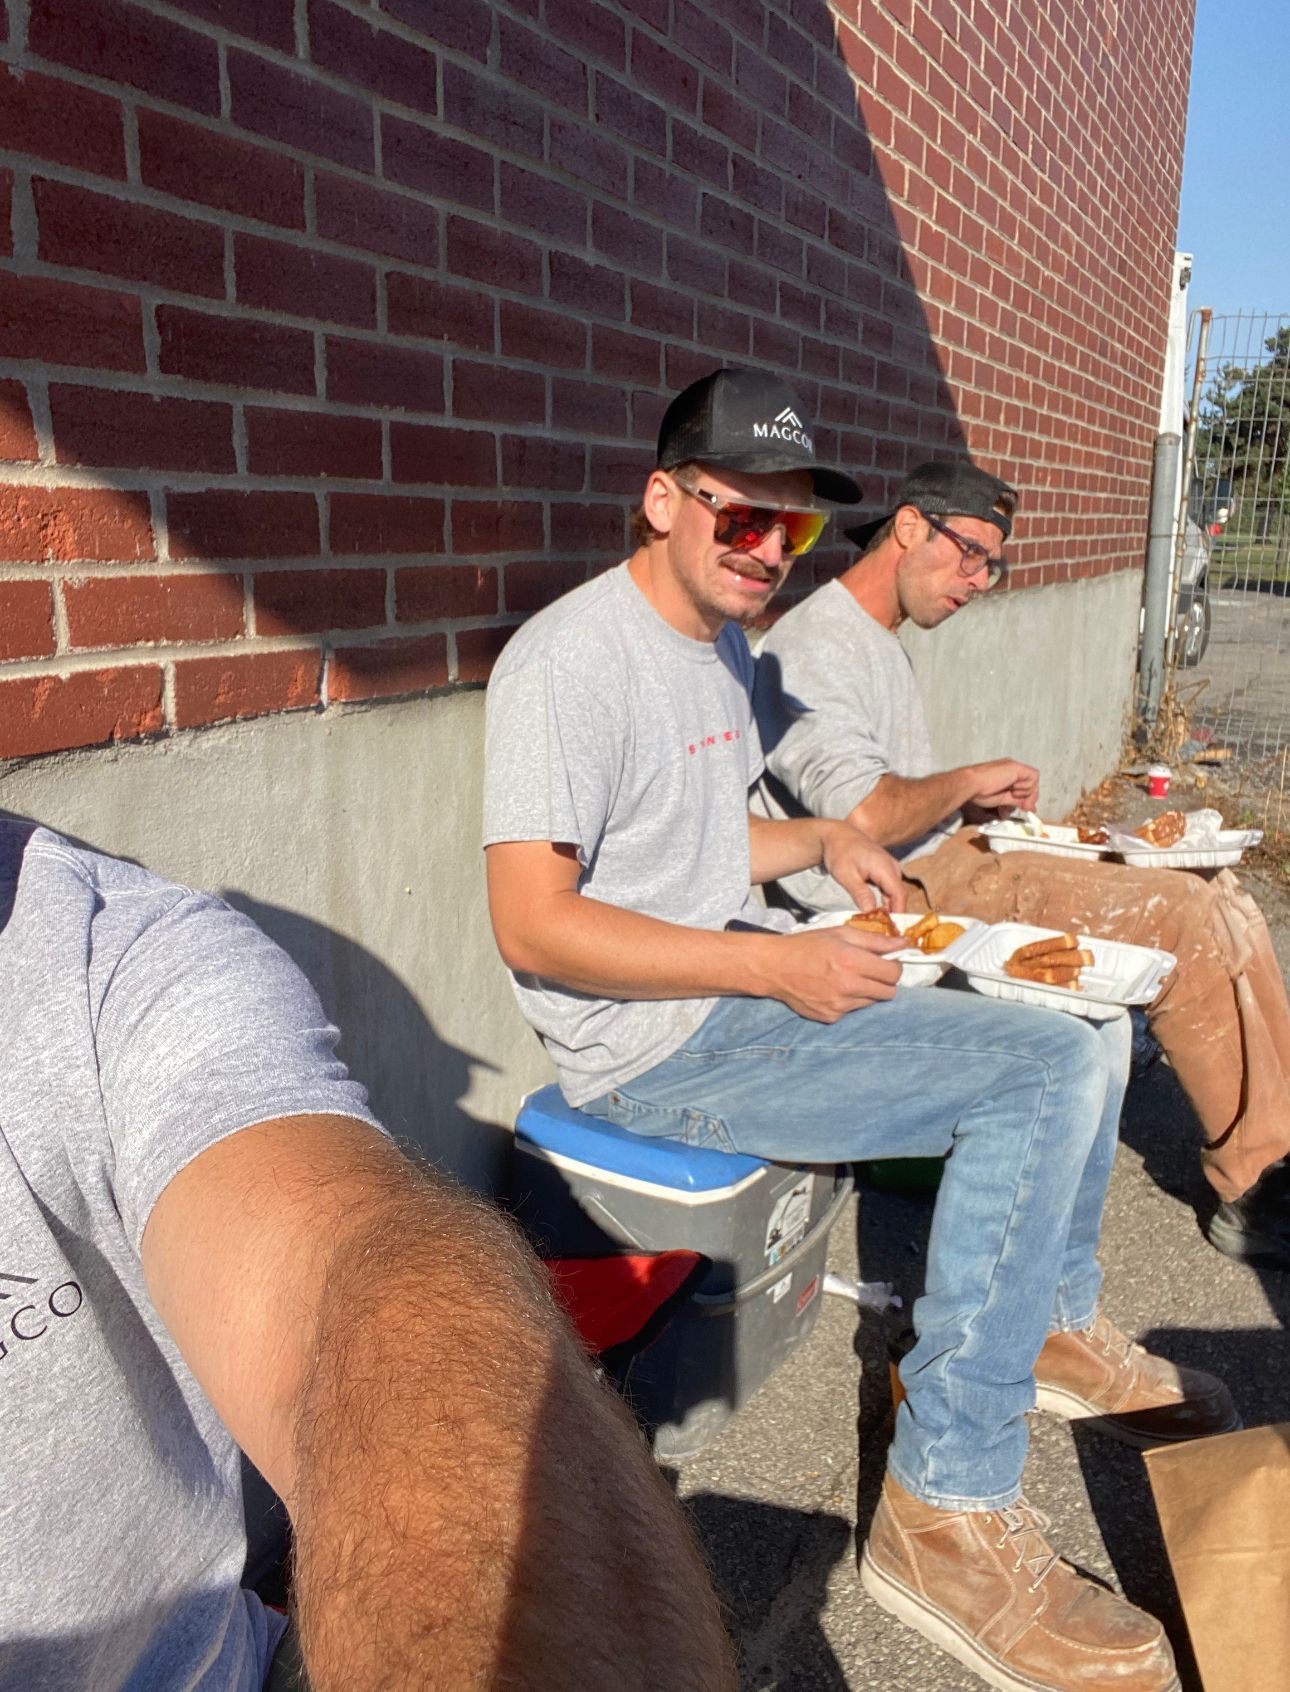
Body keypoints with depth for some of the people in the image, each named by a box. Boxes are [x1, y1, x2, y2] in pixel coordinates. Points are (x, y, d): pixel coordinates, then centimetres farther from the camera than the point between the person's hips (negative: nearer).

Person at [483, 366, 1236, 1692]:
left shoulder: (722, 644, 15)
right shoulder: (571, 660, -16)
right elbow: (532, 927, -22)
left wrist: (821, 841, 6)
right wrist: (774, 965, -21)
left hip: (751, 979, 10)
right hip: (656, 1044, -10)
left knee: (1081, 1020, 10)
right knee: (1049, 1070, -20)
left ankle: (1056, 1325, 29)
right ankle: (948, 1507, -9)